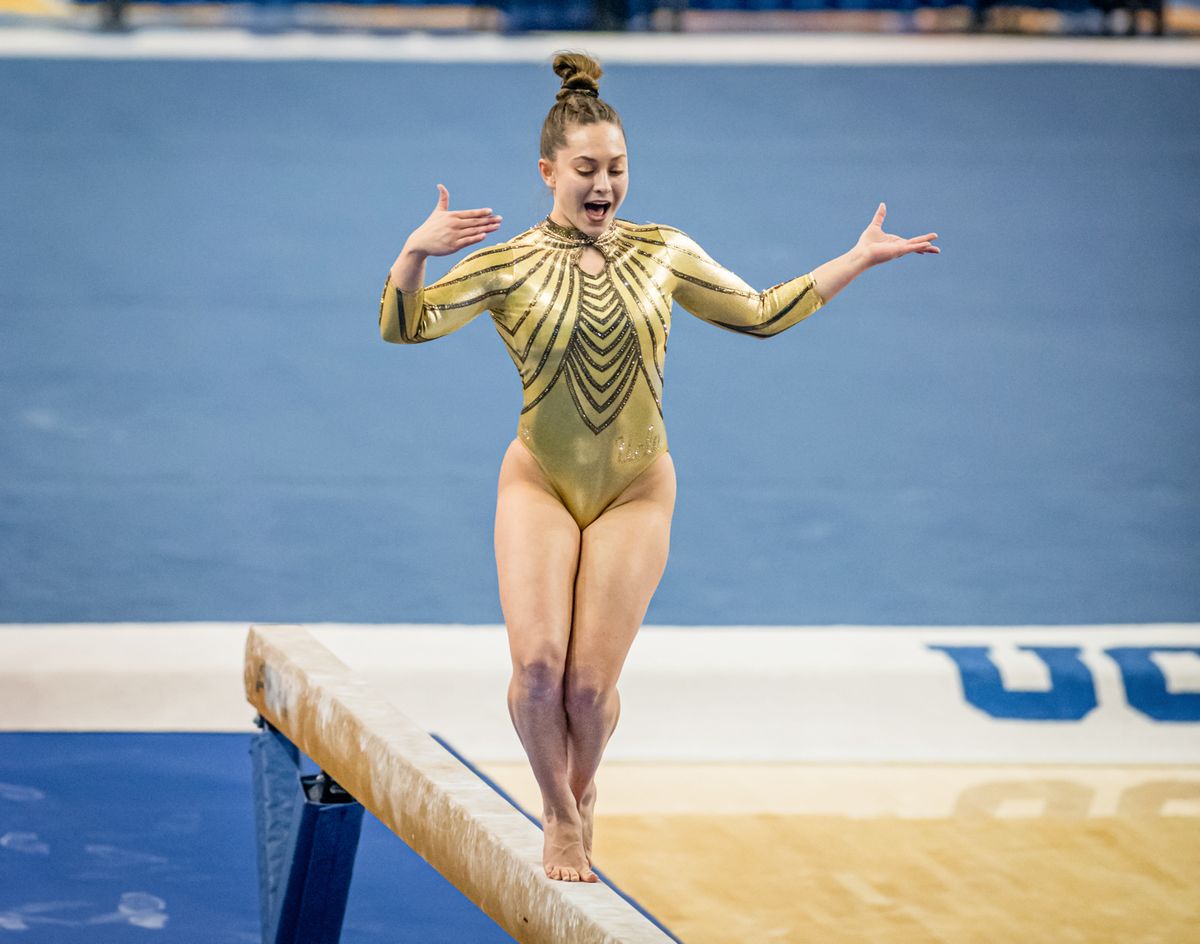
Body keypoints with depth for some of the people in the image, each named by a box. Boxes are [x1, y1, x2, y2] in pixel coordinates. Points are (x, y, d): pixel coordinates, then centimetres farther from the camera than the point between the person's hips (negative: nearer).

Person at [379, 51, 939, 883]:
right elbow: (404, 324, -13)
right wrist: (415, 254, -32)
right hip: (539, 486, -1)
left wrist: (859, 259, 14)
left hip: (634, 493, 1)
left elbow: (760, 313, 17)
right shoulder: (509, 266, -4)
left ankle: (582, 794, 27)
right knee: (538, 662, -18)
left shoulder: (664, 255, 4)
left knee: (590, 684, -6)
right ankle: (560, 816, 9)